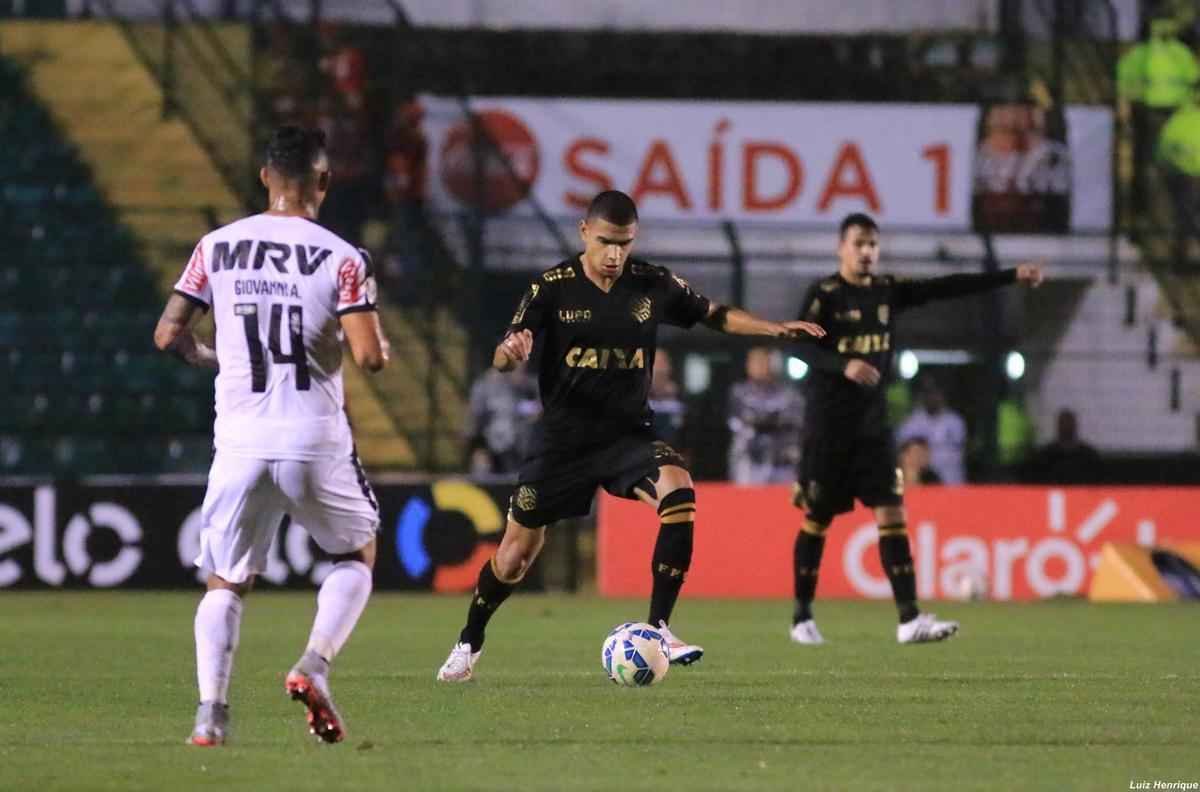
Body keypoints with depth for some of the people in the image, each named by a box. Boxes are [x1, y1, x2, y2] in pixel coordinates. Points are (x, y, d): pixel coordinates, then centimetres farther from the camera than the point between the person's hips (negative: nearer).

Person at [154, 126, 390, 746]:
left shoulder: (217, 247, 3)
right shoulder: (341, 259, -6)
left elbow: (168, 336, 4)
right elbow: (369, 357, -12)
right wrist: (382, 348, 12)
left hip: (240, 440, 2)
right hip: (315, 440, -2)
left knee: (226, 581, 13)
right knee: (358, 554, 21)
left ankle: (210, 711, -5)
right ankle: (314, 665, -2)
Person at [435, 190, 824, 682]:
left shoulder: (652, 286, -1)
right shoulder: (553, 288, -9)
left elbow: (715, 315, 11)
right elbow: (501, 360, -12)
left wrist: (777, 329, -3)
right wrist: (510, 352, -36)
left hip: (628, 433, 1)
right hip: (563, 437, -1)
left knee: (679, 494, -28)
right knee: (517, 551, 2)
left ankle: (658, 629, -22)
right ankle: (468, 644, 29)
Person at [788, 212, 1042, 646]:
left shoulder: (887, 291, 9)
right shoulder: (824, 294, -7)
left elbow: (947, 287, 10)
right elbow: (802, 346, -18)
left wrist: (1012, 276, 6)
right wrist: (845, 365, -34)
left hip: (872, 423, 5)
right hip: (827, 424, -5)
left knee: (891, 514, -6)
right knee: (817, 520, 2)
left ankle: (909, 619, -12)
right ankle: (802, 618, 16)